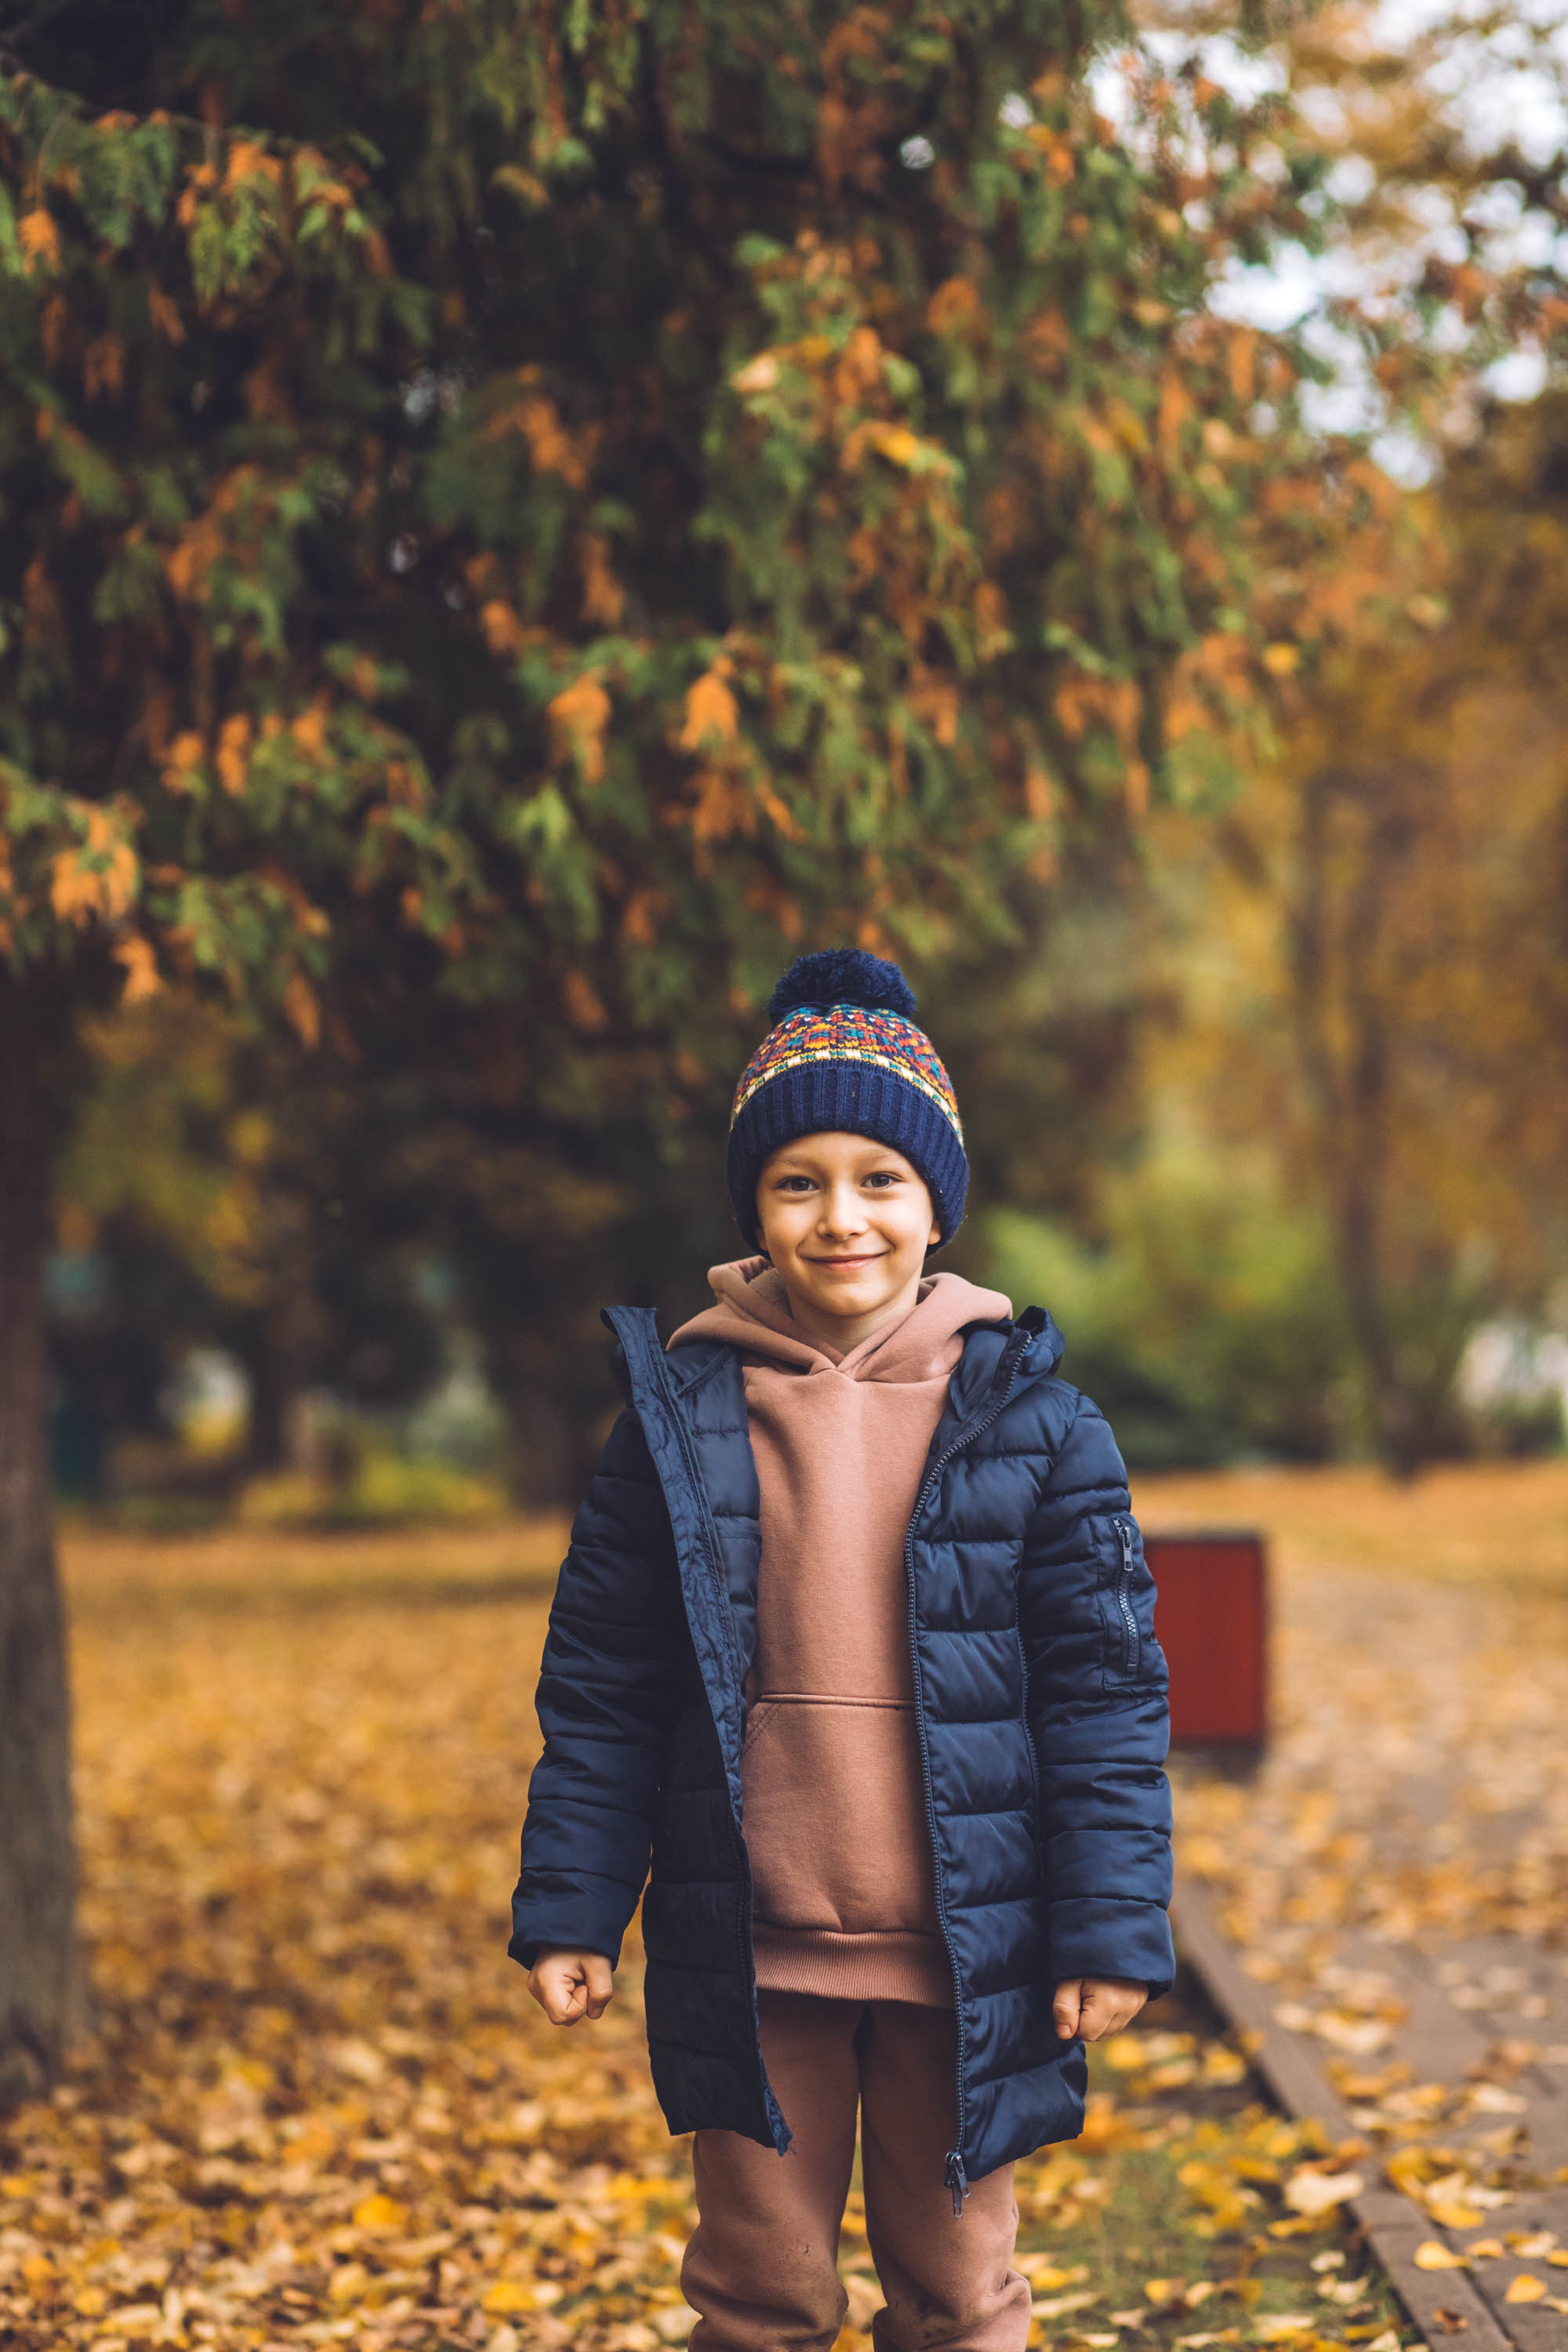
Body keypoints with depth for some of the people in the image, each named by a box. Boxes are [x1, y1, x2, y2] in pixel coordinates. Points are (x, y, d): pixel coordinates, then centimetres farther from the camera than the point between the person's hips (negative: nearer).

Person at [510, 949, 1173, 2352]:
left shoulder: (1030, 1417, -2)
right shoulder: (681, 1414, 1)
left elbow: (1108, 1682, -1)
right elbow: (600, 1684, 5)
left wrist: (1113, 1925, -5)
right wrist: (569, 1908, 2)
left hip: (964, 1959, 0)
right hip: (746, 1959, 1)